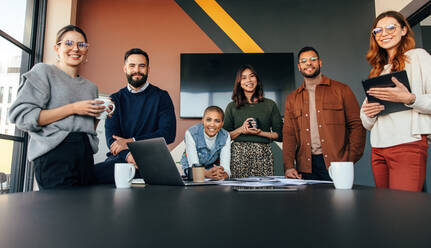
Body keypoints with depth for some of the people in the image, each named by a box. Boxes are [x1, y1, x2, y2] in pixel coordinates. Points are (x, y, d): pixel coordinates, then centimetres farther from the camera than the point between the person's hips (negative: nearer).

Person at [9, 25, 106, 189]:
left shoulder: (90, 87, 22)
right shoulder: (43, 71, 5)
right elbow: (22, 117, -7)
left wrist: (98, 114, 6)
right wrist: (72, 108, -9)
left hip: (86, 155, 6)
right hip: (55, 152, -5)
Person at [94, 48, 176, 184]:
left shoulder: (161, 97, 6)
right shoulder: (116, 99, 14)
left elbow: (169, 134, -6)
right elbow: (111, 138, 2)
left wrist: (131, 141, -13)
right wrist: (127, 155, -21)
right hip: (119, 158, 4)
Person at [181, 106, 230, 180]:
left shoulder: (225, 136, -17)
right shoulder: (191, 133, -24)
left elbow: (226, 167, -23)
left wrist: (223, 174, -47)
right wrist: (207, 173, -49)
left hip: (213, 168, 0)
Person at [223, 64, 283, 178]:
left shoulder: (270, 105, 10)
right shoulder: (232, 106, 10)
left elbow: (279, 134, 7)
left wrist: (260, 133, -8)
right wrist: (241, 130, -9)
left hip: (263, 154, 0)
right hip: (238, 154, 0)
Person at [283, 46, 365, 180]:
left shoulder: (341, 89, 7)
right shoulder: (292, 98, 14)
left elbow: (356, 125, 2)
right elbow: (288, 134, 8)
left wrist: (350, 159, -9)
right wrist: (289, 166, -5)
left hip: (336, 163, -1)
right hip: (306, 167, 2)